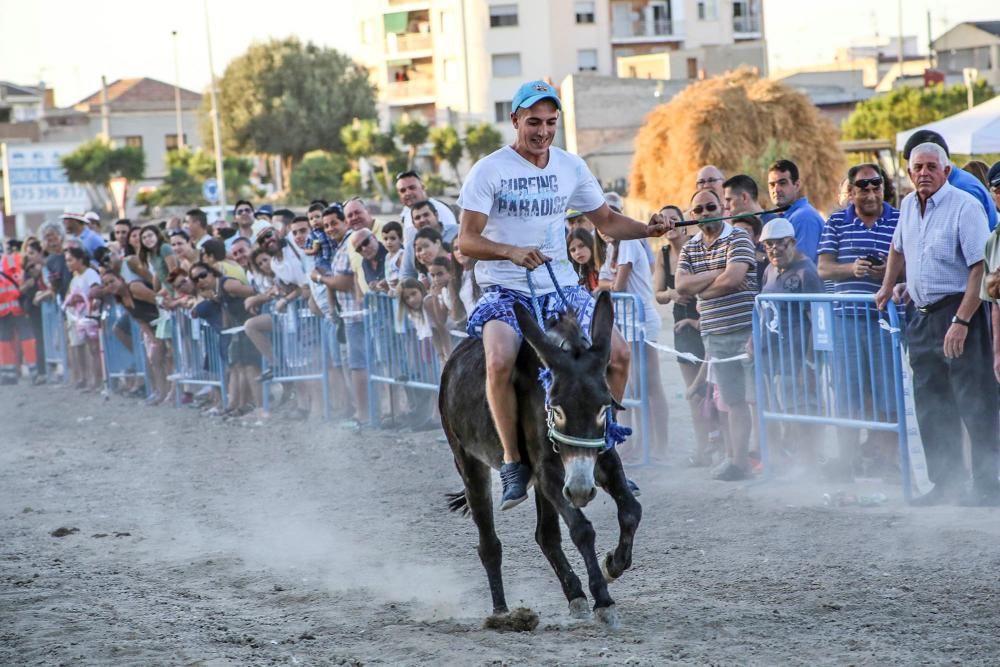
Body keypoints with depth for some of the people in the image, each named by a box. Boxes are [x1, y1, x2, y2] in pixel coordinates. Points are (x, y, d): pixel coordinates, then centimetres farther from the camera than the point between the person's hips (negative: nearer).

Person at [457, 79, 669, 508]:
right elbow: (467, 241, -12)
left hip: (560, 286, 4)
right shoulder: (489, 171, -7)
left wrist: (646, 229, -2)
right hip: (504, 290, -4)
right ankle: (513, 463, -18)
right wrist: (512, 252, -29)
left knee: (617, 352, -12)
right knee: (500, 361, -32)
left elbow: (606, 222, 17)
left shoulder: (571, 167, 8)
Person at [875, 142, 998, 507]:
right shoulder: (908, 206, 11)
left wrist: (961, 321, -22)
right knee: (931, 407, 10)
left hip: (960, 312, -8)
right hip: (923, 316, 8)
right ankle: (944, 483, 18)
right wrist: (887, 287, 26)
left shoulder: (965, 207, -12)